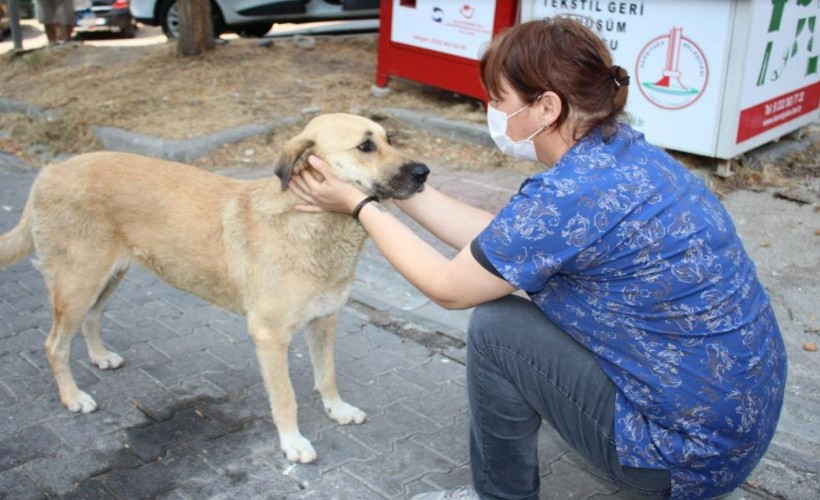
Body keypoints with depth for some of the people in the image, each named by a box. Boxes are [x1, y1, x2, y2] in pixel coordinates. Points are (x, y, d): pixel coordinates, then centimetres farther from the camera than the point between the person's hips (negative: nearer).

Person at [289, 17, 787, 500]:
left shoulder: (570, 194, -26)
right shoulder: (621, 151, 1)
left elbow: (448, 287, -11)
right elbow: (498, 239, 7)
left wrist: (358, 204, -1)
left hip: (695, 448, -9)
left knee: (496, 327, -7)